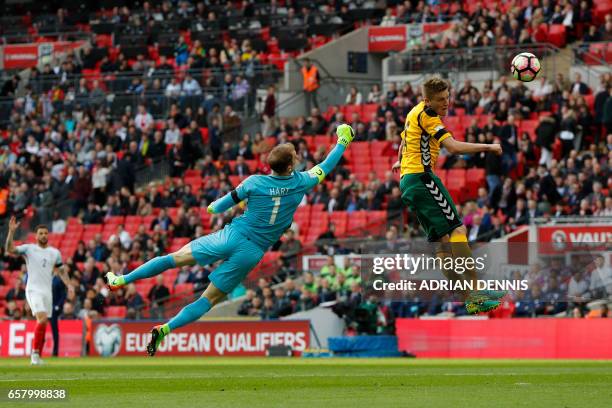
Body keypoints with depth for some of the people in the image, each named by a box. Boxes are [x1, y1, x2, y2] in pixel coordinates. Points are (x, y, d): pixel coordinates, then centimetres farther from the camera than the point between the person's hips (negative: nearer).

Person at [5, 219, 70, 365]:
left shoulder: (55, 253, 10)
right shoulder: (29, 249, -1)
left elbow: (61, 271, 19)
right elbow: (9, 249, -13)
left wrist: (69, 285, 5)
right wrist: (11, 232, -24)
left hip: (47, 291, 5)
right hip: (34, 290, -5)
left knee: (43, 325, 4)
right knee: (42, 319, -21)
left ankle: (38, 356, 12)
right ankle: (35, 351, -11)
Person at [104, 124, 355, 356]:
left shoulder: (254, 182, -5)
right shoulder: (300, 183, -3)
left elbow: (228, 201, 9)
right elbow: (325, 167, 13)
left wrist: (213, 208, 31)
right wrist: (343, 142, 28)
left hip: (233, 236, -1)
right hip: (253, 252, 1)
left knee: (176, 257, 9)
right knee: (210, 299, 3)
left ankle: (121, 280, 6)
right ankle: (165, 329, -11)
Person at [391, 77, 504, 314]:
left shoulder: (416, 113, 20)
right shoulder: (427, 115, -12)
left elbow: (404, 140, 40)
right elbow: (453, 147, -23)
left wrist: (400, 161, 58)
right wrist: (489, 147, -18)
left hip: (407, 180, 11)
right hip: (422, 177, -11)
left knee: (443, 238, 5)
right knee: (456, 229, -16)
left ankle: (459, 295, -2)